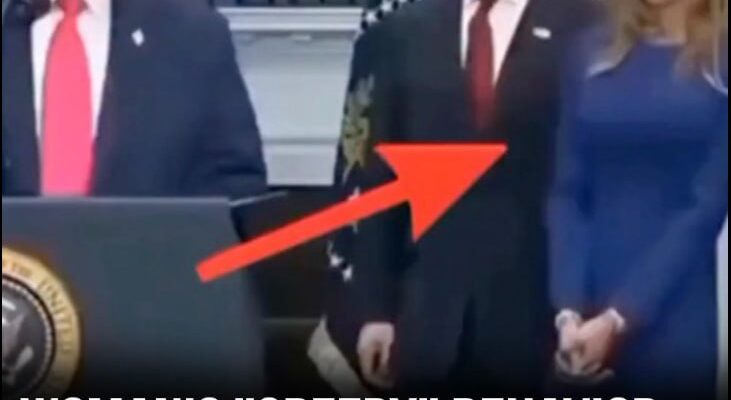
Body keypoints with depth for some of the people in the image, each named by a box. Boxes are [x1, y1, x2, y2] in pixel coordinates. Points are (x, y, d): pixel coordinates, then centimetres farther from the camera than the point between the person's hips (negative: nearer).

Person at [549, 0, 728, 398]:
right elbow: (567, 192, 3)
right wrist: (569, 310, -9)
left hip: (676, 323, -3)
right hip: (587, 314, 3)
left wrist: (619, 318, -14)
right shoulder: (592, 52, 8)